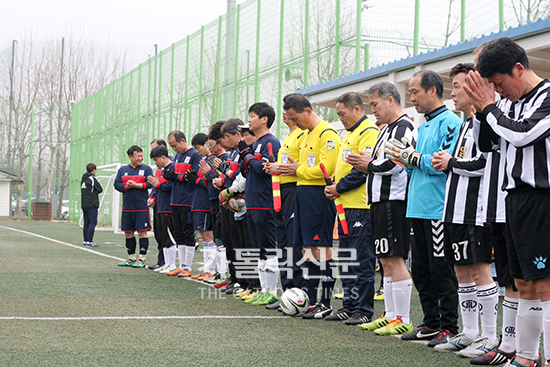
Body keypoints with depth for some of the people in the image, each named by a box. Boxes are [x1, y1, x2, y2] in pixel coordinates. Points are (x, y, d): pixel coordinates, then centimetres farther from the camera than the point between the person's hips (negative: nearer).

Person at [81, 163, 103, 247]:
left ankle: (85, 241, 11)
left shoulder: (83, 179, 14)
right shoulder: (93, 178, -9)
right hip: (92, 205, -8)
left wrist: (93, 192, 8)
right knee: (93, 222, -6)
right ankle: (89, 241, -10)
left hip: (84, 204, 8)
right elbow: (100, 189, -7)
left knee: (86, 223, 11)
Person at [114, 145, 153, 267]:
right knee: (128, 233, 9)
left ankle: (142, 259, 1)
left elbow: (150, 184, -7)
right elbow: (117, 184, 6)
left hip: (141, 207, -4)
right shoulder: (122, 170, 12)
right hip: (127, 207, 4)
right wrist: (126, 187, -12)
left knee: (142, 232, -4)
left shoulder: (146, 169, 3)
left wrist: (135, 185, -13)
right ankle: (131, 258, 20)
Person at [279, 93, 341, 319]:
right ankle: (311, 300, 16)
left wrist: (299, 170, -8)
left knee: (321, 248, -8)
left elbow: (325, 169, -19)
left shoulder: (327, 133, -11)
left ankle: (326, 303, -4)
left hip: (319, 195, -10)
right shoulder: (308, 135, 20)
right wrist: (293, 169, 7)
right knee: (307, 248, 10)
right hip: (303, 193, 10)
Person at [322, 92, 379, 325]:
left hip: (360, 206, -10)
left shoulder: (369, 131, -11)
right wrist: (334, 188, 9)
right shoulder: (349, 134, 21)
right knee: (345, 260, 12)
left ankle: (364, 311, -1)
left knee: (361, 260, -6)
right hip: (345, 205, 10)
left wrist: (339, 187, -13)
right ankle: (349, 307, 19)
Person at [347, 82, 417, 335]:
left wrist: (369, 165, -7)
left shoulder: (403, 128, -10)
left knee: (394, 259, -10)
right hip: (381, 200, 11)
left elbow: (396, 164, -22)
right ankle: (390, 315, 19)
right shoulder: (387, 129, 22)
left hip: (394, 201, -11)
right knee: (386, 260, 13)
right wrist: (366, 163, 5)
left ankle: (403, 320, -6)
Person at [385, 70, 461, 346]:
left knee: (441, 270, -4)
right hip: (419, 208, 10)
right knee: (420, 270, 12)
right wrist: (405, 156, 4)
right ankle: (431, 324, 21)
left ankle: (449, 326, 4)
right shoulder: (423, 126, 20)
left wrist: (412, 157, -11)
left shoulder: (449, 123, -10)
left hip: (439, 209, -9)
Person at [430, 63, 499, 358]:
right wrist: (445, 164, 7)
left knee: (479, 271, -7)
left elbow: (483, 164, -21)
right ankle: (470, 333, 20)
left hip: (476, 211, -10)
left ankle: (490, 338, -1)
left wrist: (451, 163, -8)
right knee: (461, 270, 12)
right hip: (457, 210, 10)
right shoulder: (466, 124, 20)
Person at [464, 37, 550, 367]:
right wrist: (481, 108, 3)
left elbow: (522, 133, -20)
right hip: (516, 198, 8)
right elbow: (485, 142, 19)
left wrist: (489, 106, -7)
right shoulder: (511, 101, 14)